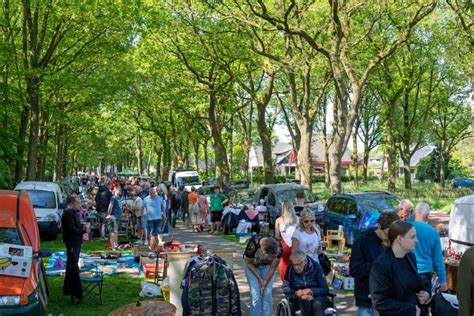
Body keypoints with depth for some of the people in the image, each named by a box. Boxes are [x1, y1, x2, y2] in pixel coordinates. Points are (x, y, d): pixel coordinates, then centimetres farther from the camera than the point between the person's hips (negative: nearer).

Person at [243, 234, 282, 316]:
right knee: (256, 295, -10)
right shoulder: (253, 245, -40)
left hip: (267, 266, 2)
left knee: (267, 294, -6)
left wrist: (265, 283, -12)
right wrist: (259, 278, -15)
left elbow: (272, 268, -16)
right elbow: (248, 262, -18)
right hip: (252, 266, -2)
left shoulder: (278, 249, -33)